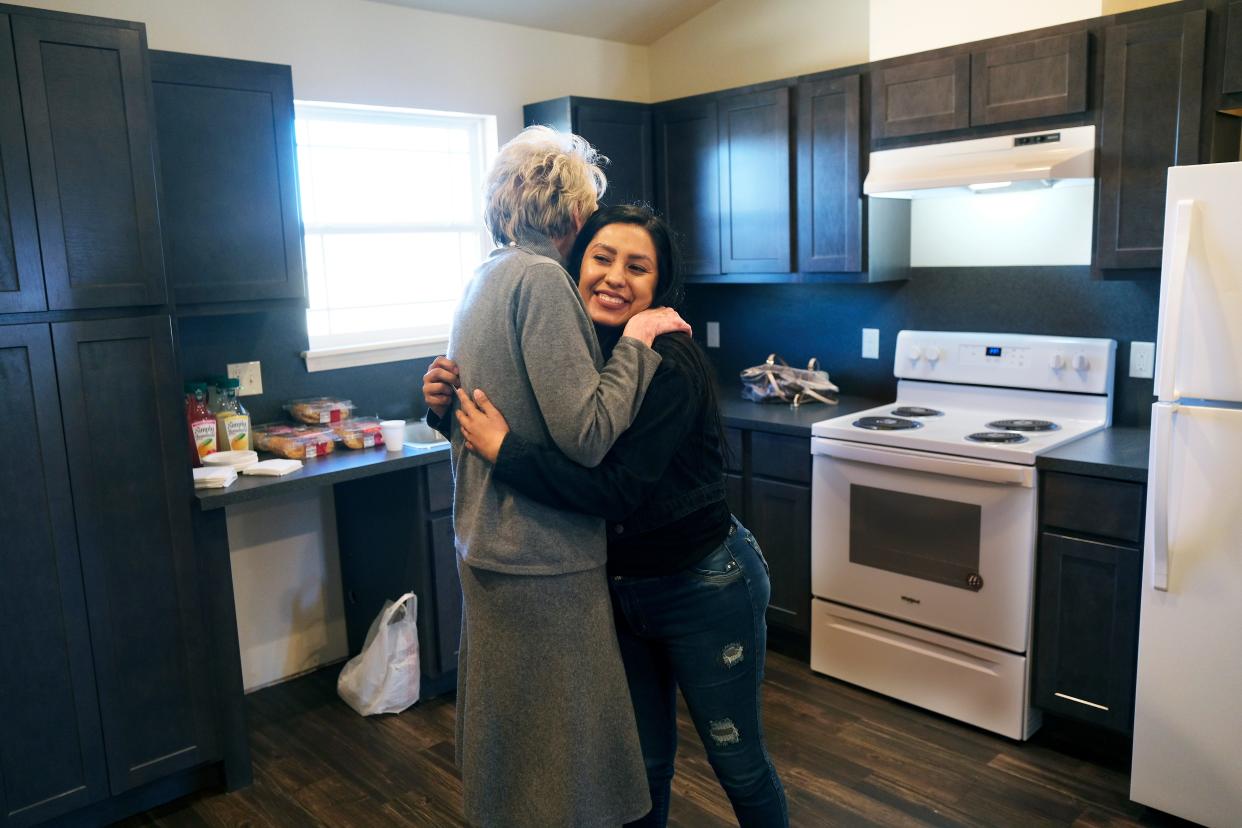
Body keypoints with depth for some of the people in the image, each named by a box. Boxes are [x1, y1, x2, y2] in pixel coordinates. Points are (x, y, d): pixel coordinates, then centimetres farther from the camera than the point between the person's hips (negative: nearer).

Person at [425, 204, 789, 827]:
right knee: (644, 763, 21)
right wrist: (447, 405, -13)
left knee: (739, 765, 15)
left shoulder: (672, 365, -24)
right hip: (618, 589, 6)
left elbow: (619, 489, -32)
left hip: (704, 588, -5)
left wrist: (504, 450, -30)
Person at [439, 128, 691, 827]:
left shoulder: (483, 282, 11)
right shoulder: (541, 278, -18)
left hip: (487, 548, 10)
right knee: (562, 771, 7)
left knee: (508, 742, 25)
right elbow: (586, 433, -24)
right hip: (543, 560, -9)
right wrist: (636, 341, -14)